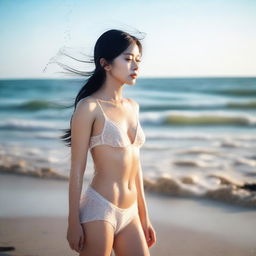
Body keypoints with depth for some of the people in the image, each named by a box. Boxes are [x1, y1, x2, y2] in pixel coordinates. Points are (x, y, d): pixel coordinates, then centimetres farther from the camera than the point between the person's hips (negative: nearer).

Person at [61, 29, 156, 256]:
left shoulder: (132, 106, 11)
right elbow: (77, 169, -9)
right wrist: (74, 222, -10)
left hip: (130, 214, 7)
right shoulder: (89, 107, -9)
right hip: (99, 210, -6)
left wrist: (144, 217, 16)